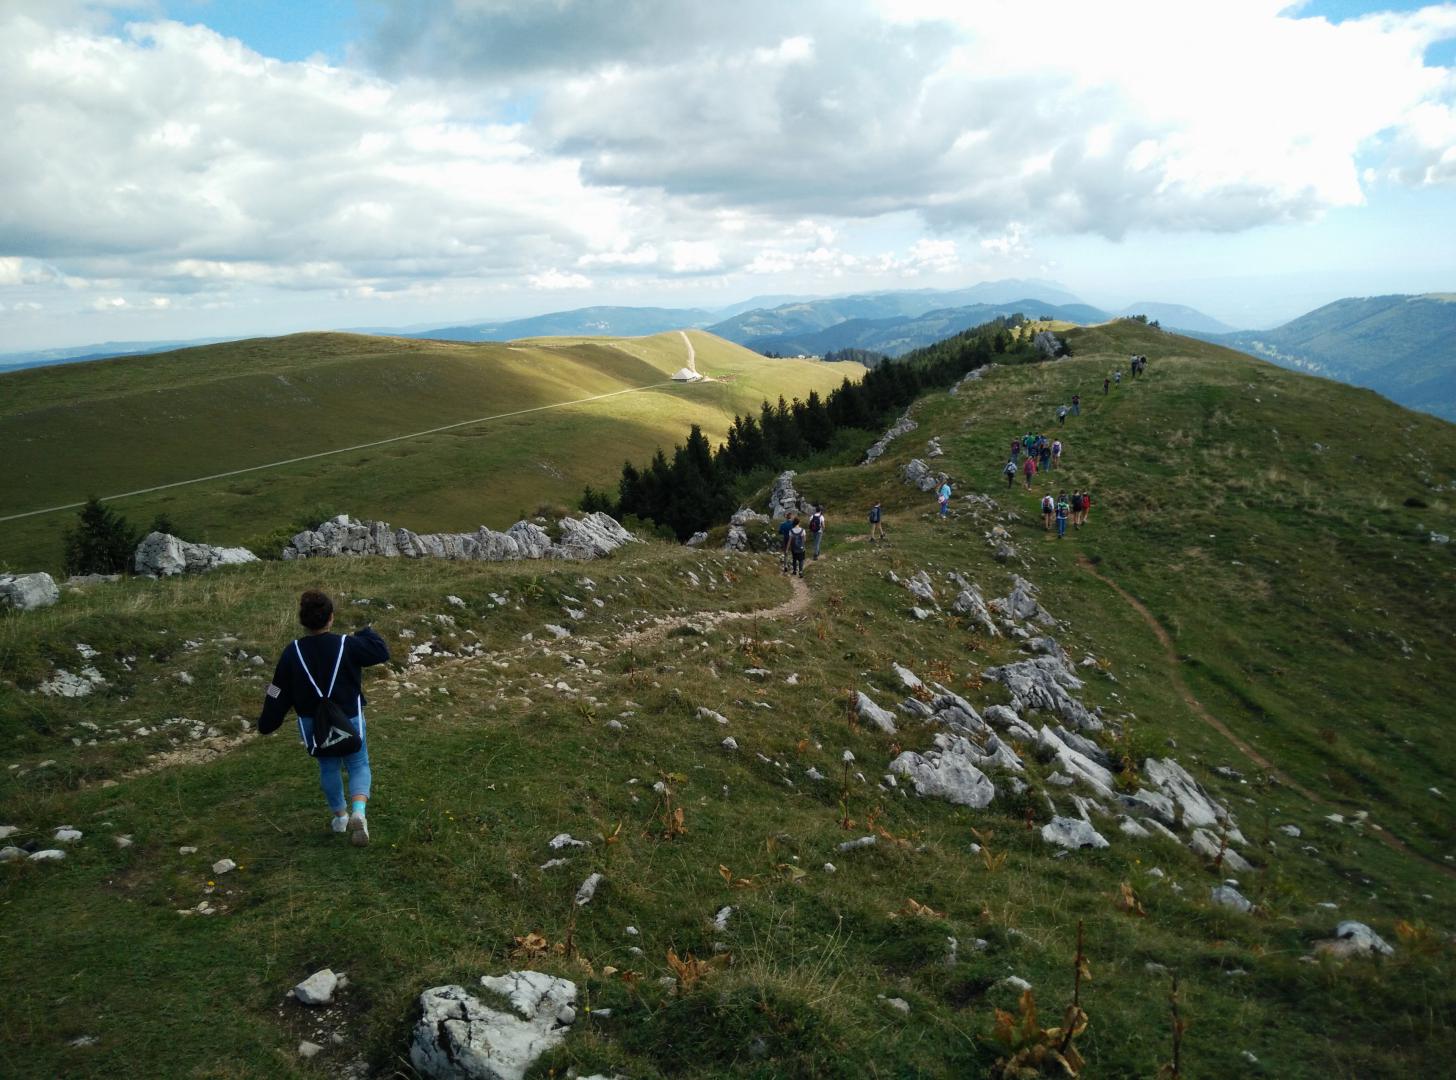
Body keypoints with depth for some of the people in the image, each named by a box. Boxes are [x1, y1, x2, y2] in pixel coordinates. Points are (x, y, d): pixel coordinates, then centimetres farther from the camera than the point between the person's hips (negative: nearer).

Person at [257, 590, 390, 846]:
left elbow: (279, 694, -4)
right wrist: (366, 632, 16)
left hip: (312, 724, 2)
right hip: (349, 721, -2)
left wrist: (266, 723, 10)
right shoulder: (347, 645, -17)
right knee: (359, 766, 13)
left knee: (328, 767, 23)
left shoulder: (292, 653, -10)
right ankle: (358, 812, -12)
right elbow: (382, 652, -3)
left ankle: (340, 816, 37)